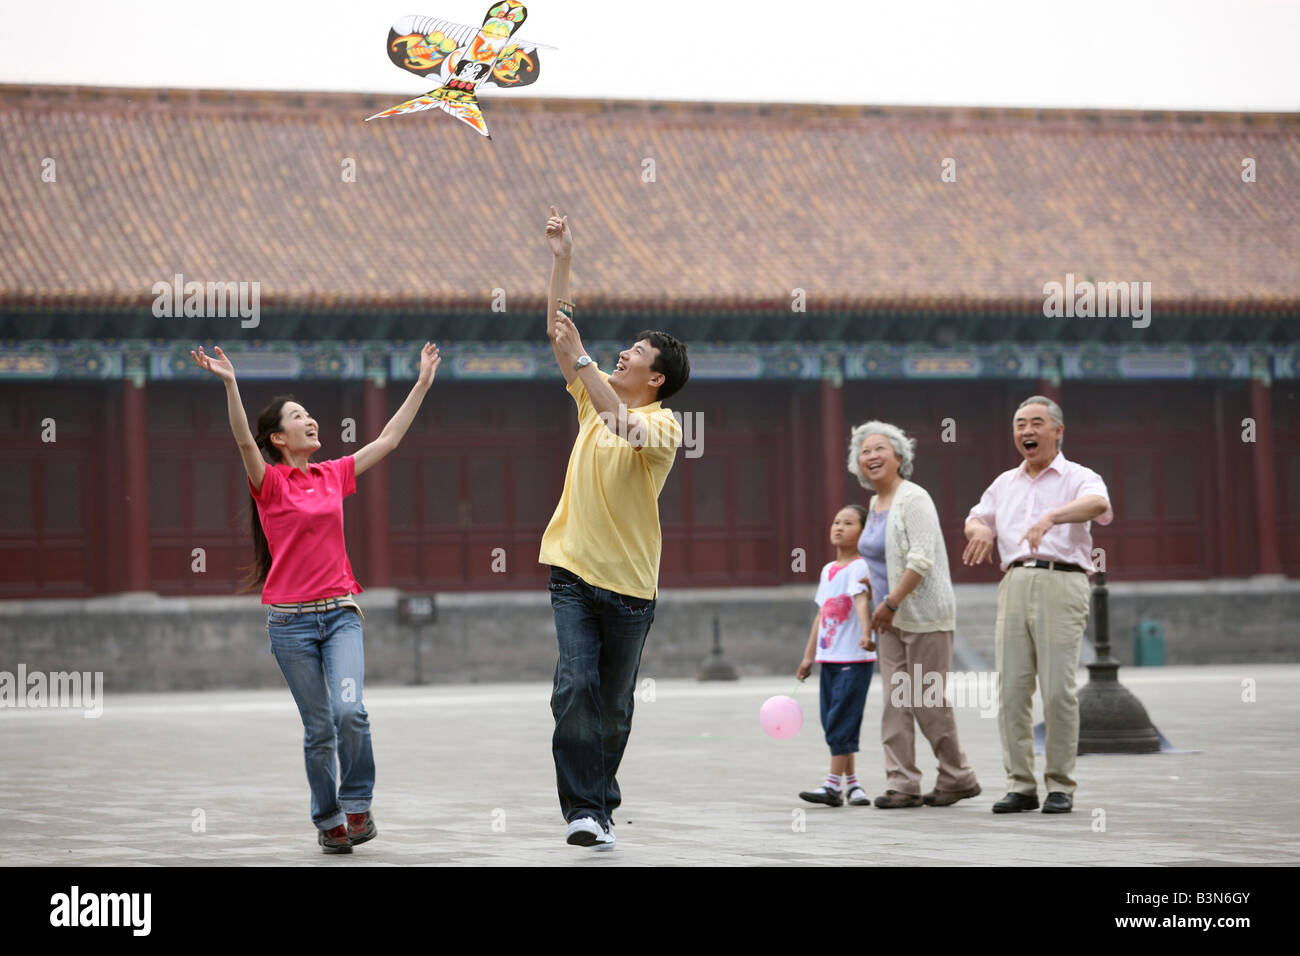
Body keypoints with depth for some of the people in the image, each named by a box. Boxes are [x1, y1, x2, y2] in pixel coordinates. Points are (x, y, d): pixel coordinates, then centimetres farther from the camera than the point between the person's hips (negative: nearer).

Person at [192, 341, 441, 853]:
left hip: (340, 612, 3)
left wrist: (423, 383, 17)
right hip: (292, 618, -3)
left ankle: (357, 803, 0)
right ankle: (328, 820, 15)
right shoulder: (270, 482, -1)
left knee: (349, 711, -17)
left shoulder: (334, 475, 12)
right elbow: (245, 442, -20)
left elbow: (387, 440, 17)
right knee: (319, 728, 0)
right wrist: (230, 385, -34)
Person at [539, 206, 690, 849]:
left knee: (615, 703, 7)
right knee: (576, 686, -13)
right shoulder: (595, 399, 8)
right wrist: (562, 259, 1)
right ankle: (583, 809, -13)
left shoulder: (661, 423, -7)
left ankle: (601, 803, 22)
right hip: (574, 571, 3)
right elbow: (558, 333, 8)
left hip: (629, 583, -3)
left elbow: (628, 427, -29)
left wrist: (581, 362, -29)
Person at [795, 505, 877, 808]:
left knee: (841, 720, -10)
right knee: (831, 721, 7)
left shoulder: (859, 567, -8)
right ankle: (851, 782, 14)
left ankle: (834, 784, -9)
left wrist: (866, 632, -41)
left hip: (855, 658, -8)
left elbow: (862, 600, -25)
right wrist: (809, 656, 20)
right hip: (829, 658, 8)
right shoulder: (827, 570, 15)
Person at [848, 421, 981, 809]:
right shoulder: (876, 504, 14)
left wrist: (890, 602, -20)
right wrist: (882, 606, 14)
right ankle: (901, 784, -1)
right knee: (895, 701, 0)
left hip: (924, 614, -8)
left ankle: (957, 778, 9)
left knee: (928, 701, -5)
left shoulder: (913, 499, -13)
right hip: (894, 617, 8)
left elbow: (921, 559, -21)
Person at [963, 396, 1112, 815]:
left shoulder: (1078, 478, 4)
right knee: (1011, 688, -1)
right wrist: (980, 528, -2)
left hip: (1061, 583, -5)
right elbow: (976, 518, 25)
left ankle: (1060, 786, -1)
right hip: (1015, 584, 5)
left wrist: (1050, 517, -35)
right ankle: (1020, 785, 3)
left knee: (1058, 690, -8)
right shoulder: (1005, 484, 23)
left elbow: (1098, 503, -16)